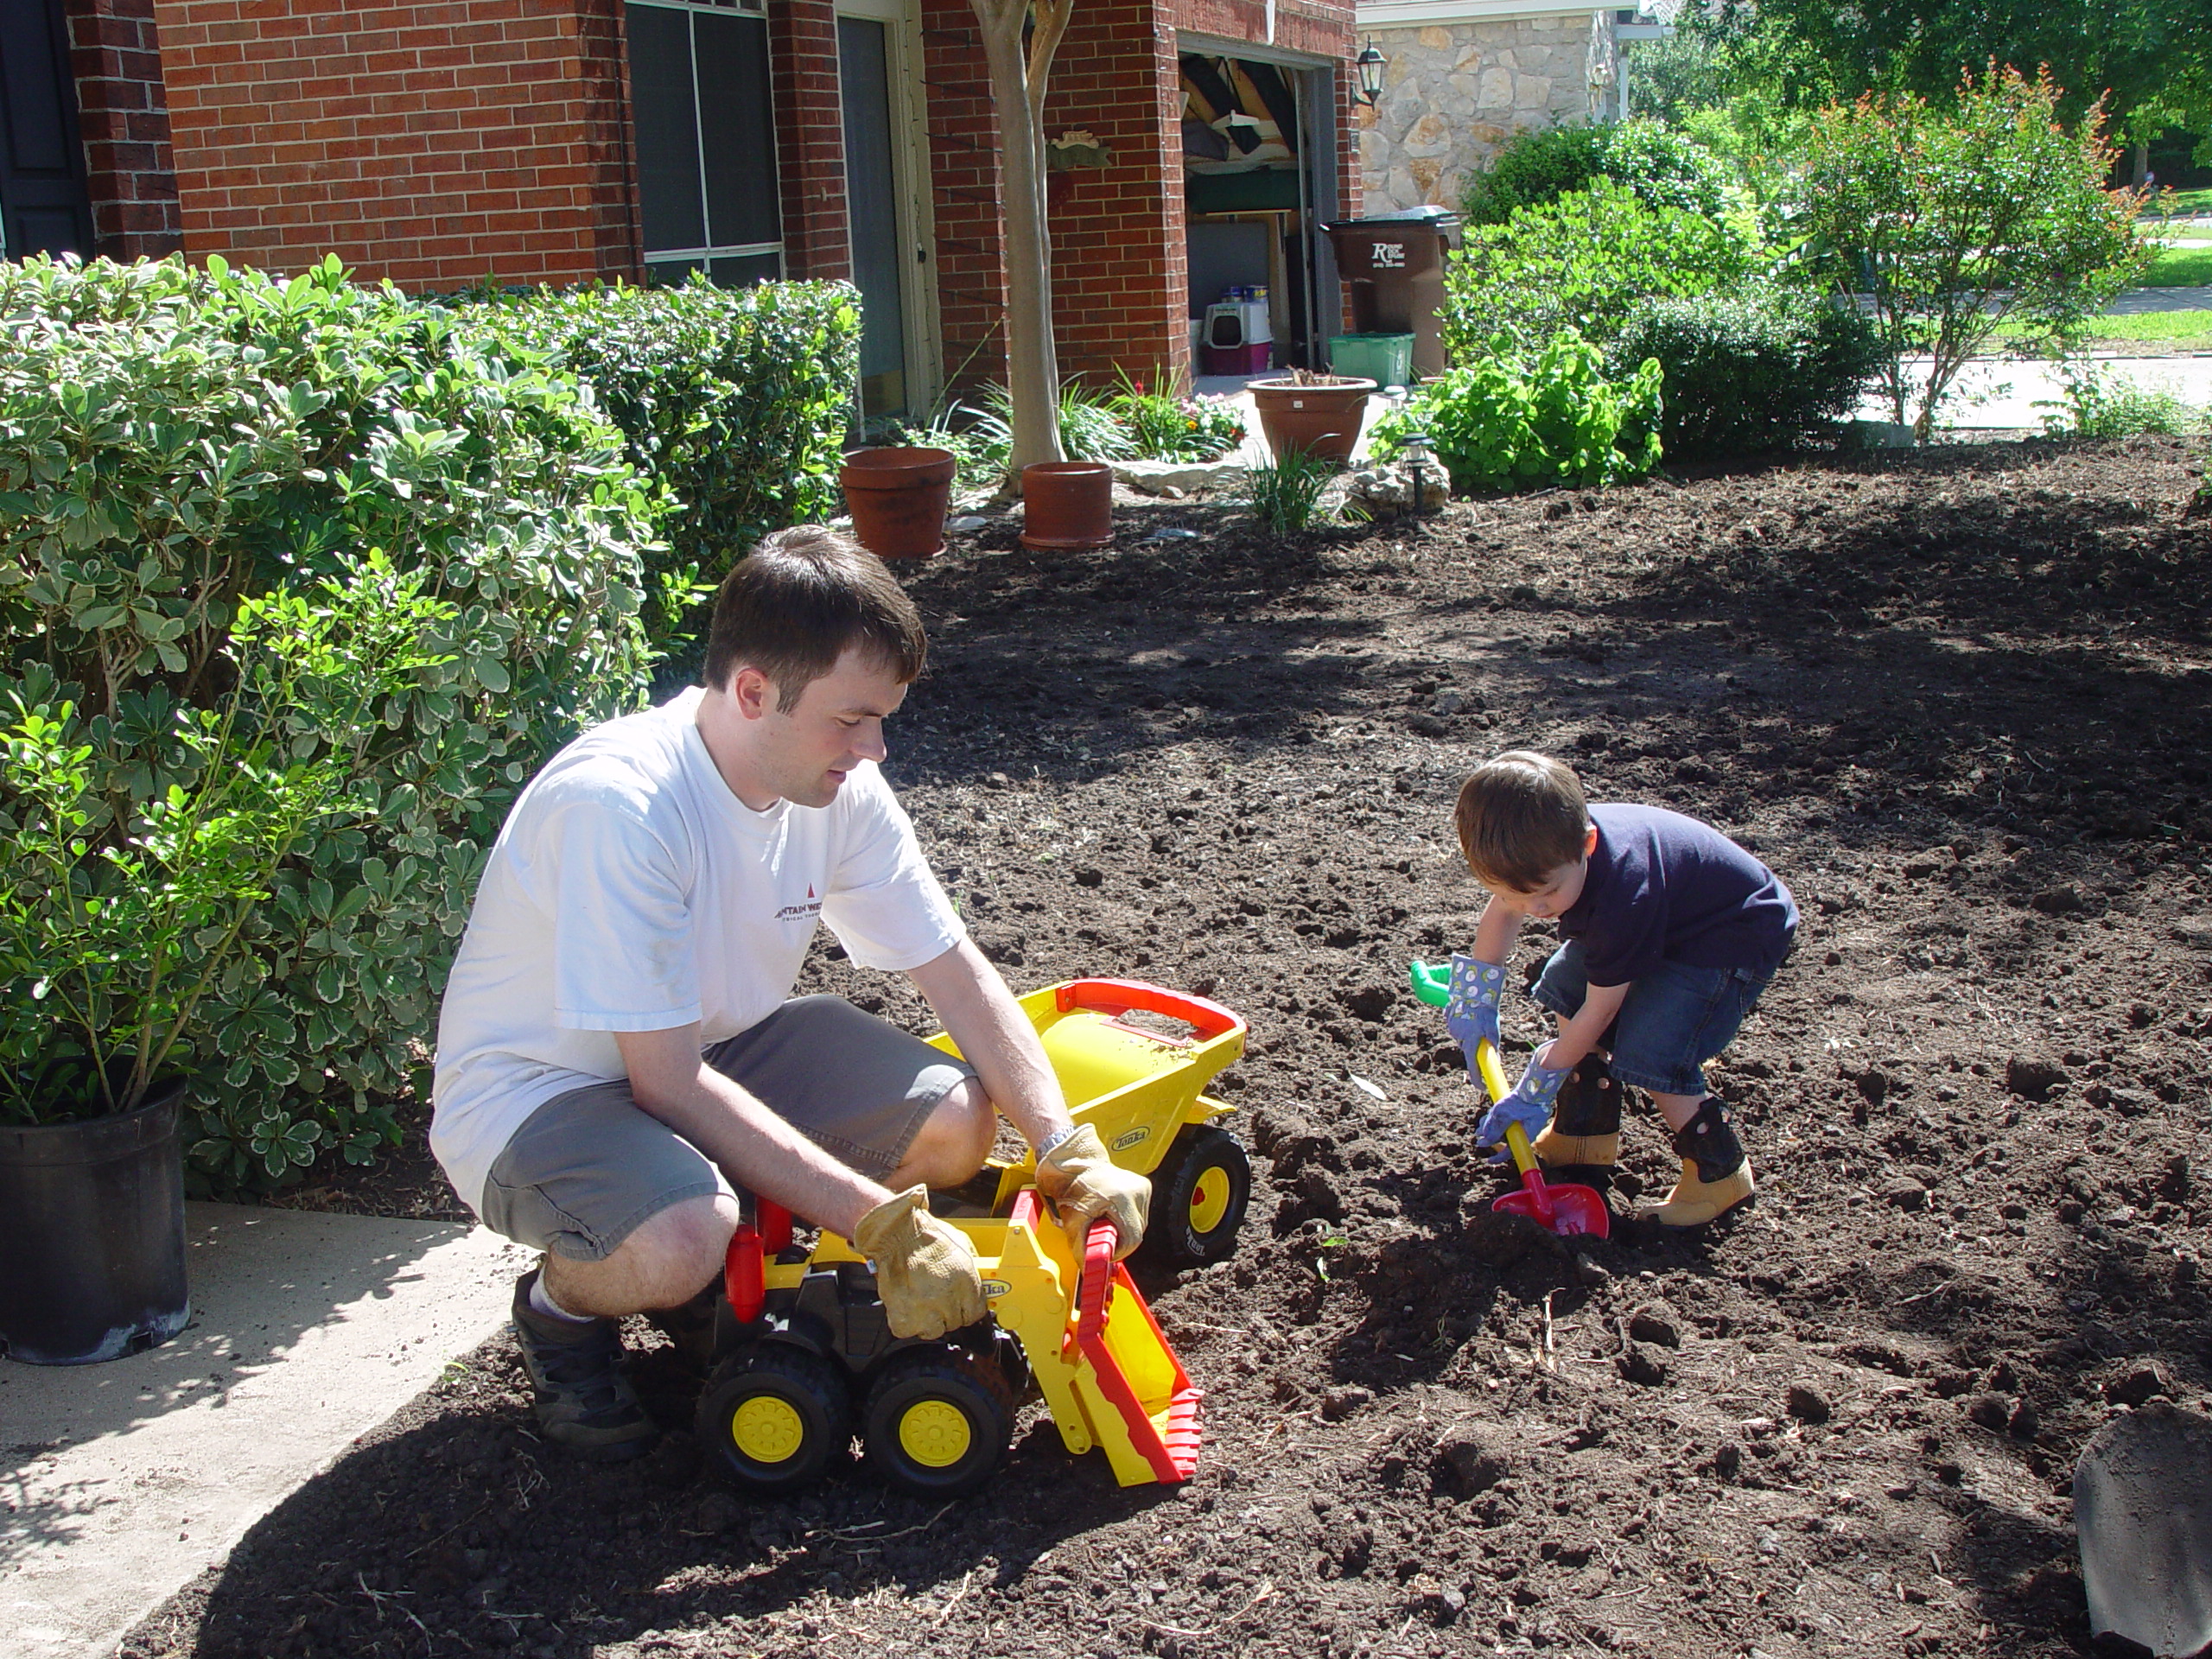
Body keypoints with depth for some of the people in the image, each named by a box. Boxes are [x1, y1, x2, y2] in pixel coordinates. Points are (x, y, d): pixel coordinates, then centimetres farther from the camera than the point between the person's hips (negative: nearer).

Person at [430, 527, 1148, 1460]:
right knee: (679, 1240, -37)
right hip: (536, 1091, -7)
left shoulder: (840, 787, -10)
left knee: (955, 1122, -13)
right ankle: (562, 1306, 0)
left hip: (717, 1041, 7)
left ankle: (733, 1268, 11)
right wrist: (884, 1223, -31)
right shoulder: (618, 804, -32)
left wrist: (1070, 1153, -16)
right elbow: (668, 1081, -31)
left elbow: (958, 975, -4)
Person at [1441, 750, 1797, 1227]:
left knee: (1647, 1053, -22)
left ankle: (1719, 1170, -1)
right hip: (1670, 919, 9)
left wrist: (1532, 1094, -18)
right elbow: (1502, 909, 5)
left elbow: (1599, 1011, -28)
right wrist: (1474, 1003, 11)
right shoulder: (1545, 850, -19)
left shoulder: (1623, 899, -41)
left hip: (1737, 940, -9)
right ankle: (1586, 1135, 16)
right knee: (1563, 985, 6)